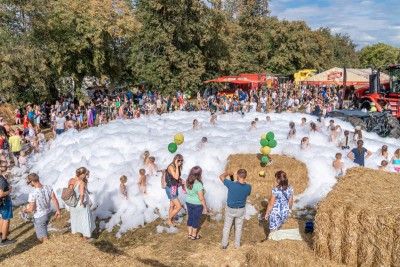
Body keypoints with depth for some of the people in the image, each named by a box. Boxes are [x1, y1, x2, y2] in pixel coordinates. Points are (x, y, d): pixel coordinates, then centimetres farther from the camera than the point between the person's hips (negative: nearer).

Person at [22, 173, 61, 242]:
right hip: (48, 213, 7)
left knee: (43, 238, 10)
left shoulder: (32, 194, -27)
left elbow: (31, 210, -20)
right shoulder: (48, 188, -11)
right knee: (43, 230, 31)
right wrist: (58, 211, 9)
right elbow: (55, 200, -3)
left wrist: (25, 210, 2)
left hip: (39, 217, -7)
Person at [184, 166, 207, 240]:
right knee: (196, 219, 13)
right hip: (197, 204, -6)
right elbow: (201, 198, -23)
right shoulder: (198, 185, -29)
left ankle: (189, 234, 34)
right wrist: (205, 207, -11)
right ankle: (194, 235, 28)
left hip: (189, 203, 6)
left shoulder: (187, 182, -8)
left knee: (190, 217, 20)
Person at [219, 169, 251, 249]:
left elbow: (221, 176, -16)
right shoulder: (248, 187, -22)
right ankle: (237, 244, 36)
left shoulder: (231, 185, -31)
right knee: (238, 227, 22)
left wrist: (228, 173, 1)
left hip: (230, 209, -2)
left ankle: (224, 244, 33)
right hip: (241, 210, 2)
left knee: (227, 227, 19)